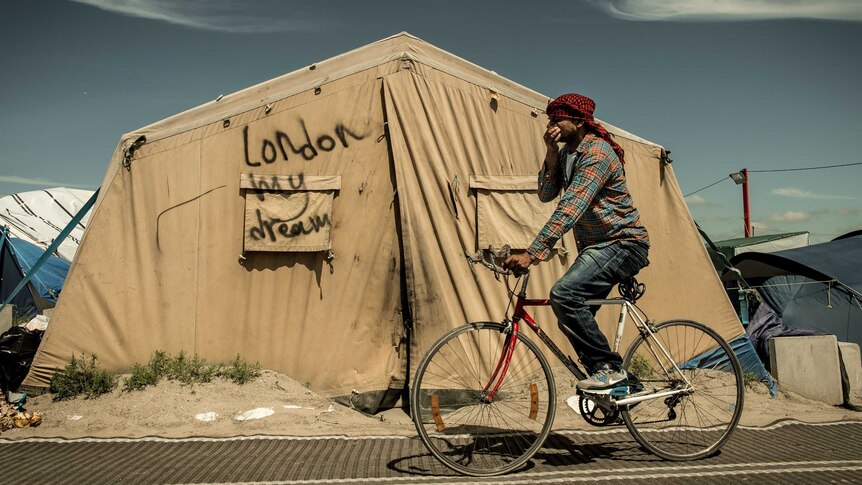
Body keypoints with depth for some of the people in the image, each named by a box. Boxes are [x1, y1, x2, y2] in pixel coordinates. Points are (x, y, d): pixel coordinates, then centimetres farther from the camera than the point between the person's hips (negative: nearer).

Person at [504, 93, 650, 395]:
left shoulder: (597, 154, -20)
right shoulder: (565, 154, 10)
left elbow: (569, 210, -30)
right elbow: (546, 195, 0)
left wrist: (532, 254, -36)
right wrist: (551, 154, -12)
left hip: (623, 242, -10)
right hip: (595, 245, 10)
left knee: (564, 294, -28)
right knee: (573, 318, 7)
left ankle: (609, 368, -14)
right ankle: (619, 381, 21)